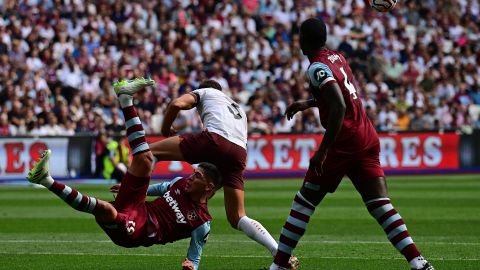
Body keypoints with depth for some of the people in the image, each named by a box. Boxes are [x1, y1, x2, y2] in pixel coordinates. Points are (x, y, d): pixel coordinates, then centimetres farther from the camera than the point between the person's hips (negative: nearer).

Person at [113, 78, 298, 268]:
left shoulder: (205, 92, 28)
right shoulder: (239, 110, 44)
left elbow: (177, 104, 7)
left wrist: (166, 130, 23)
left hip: (214, 140, -5)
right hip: (239, 152, 5)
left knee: (149, 151, 6)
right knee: (237, 218, 10)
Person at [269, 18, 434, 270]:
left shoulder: (317, 68, -12)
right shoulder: (337, 57, 14)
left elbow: (339, 107, -24)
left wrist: (323, 150, -22)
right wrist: (308, 104, 36)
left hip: (343, 141, -8)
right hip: (368, 138, 8)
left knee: (304, 202, 5)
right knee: (380, 204, 0)